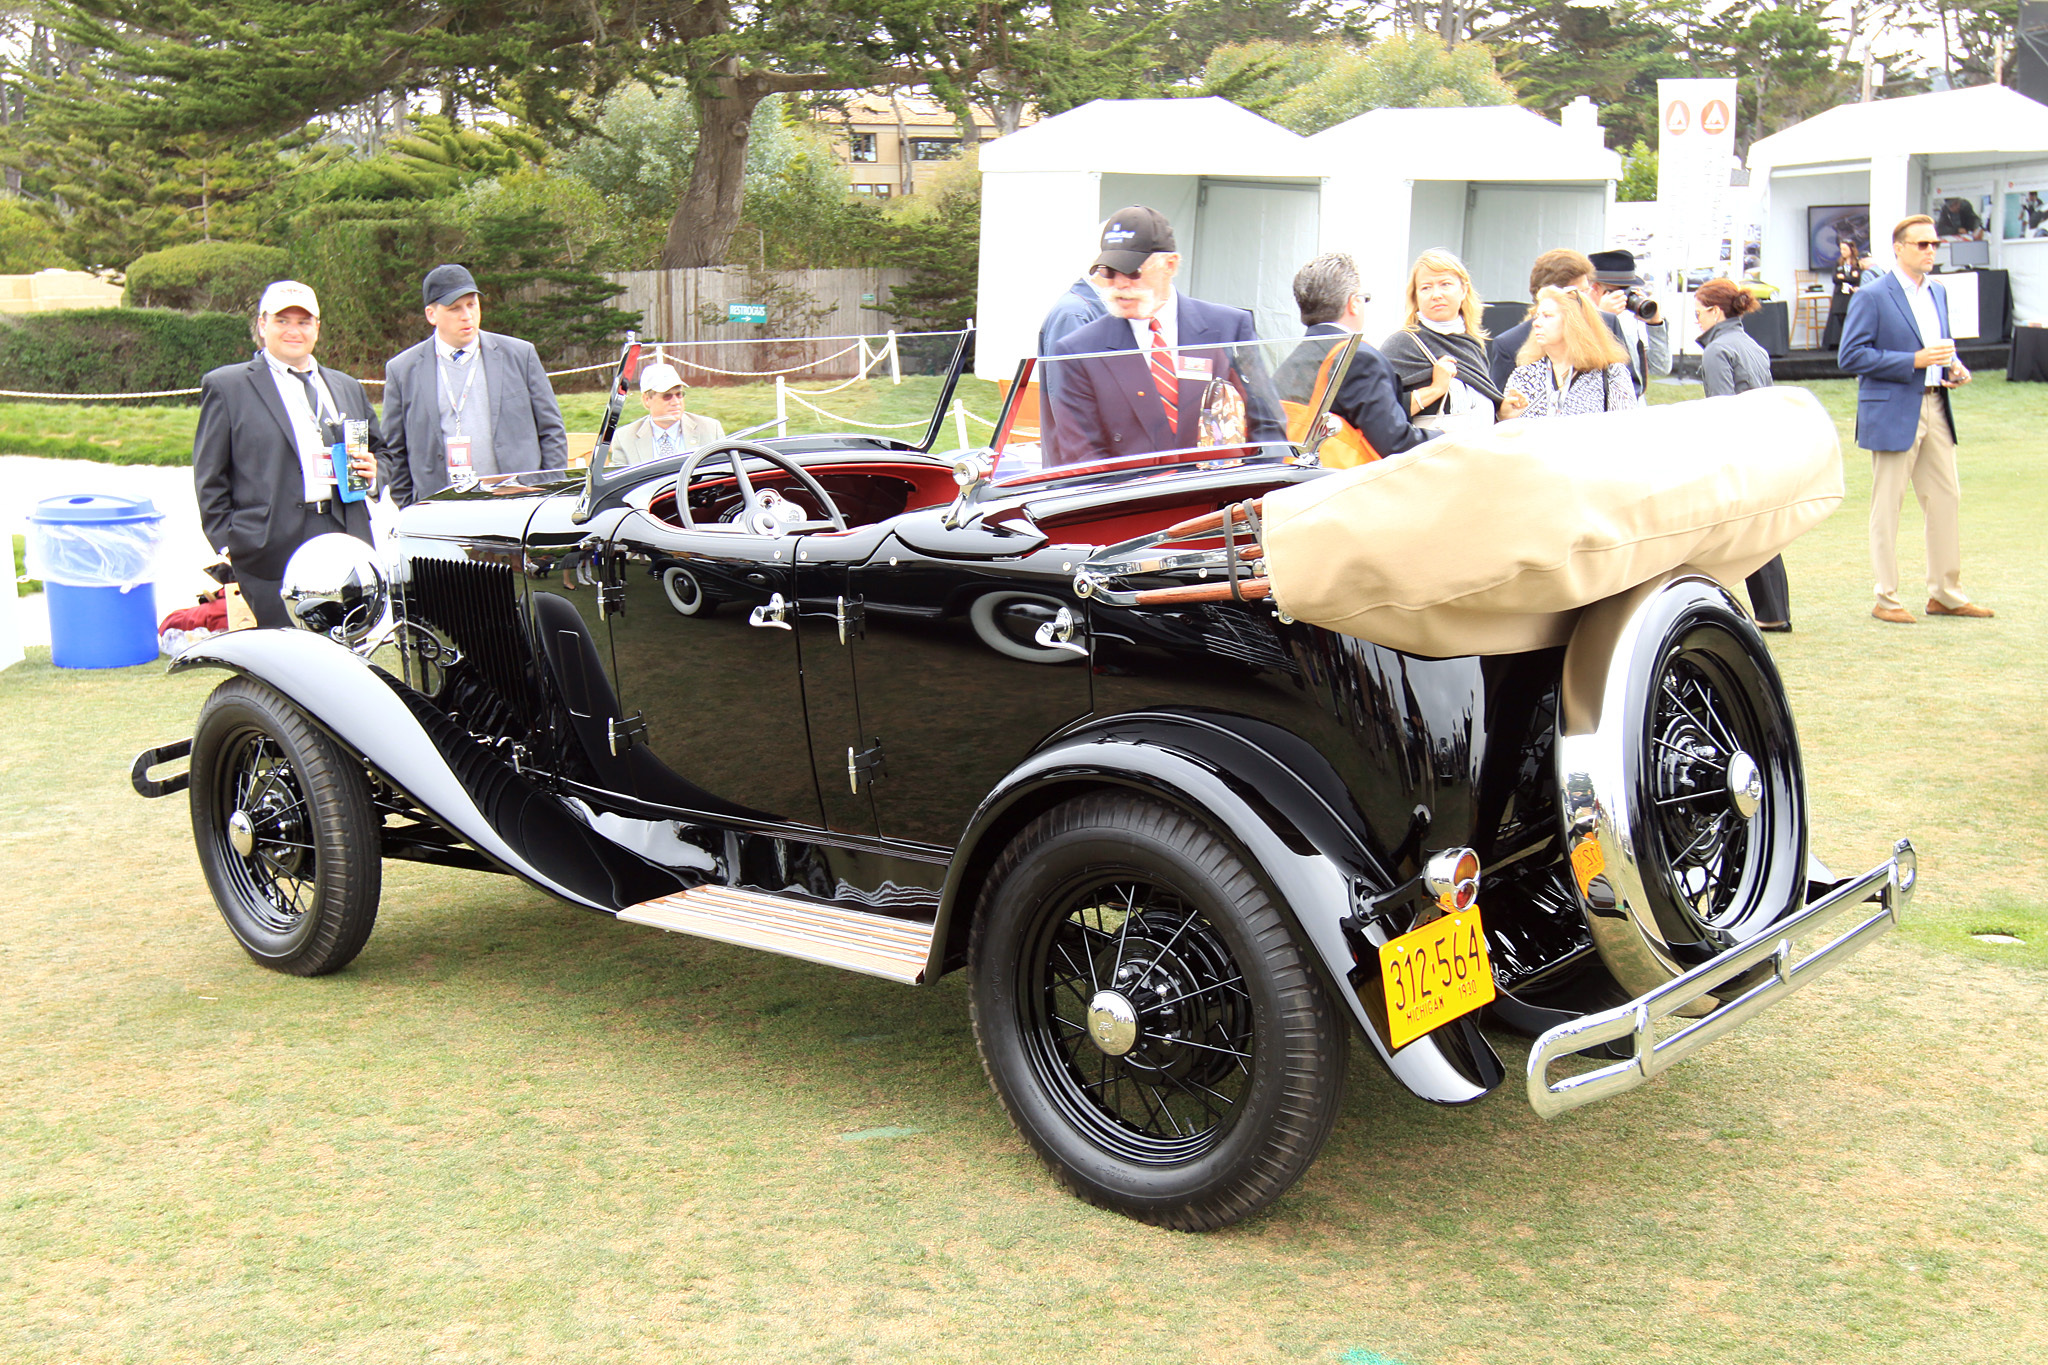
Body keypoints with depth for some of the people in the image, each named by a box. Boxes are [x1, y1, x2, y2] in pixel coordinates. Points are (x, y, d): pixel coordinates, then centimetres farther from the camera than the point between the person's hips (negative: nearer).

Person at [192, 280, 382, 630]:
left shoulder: (348, 388, 21)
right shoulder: (226, 386, 8)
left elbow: (380, 450, 31)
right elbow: (210, 479, 5)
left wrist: (373, 472, 6)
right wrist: (227, 545, -3)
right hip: (273, 548, -4)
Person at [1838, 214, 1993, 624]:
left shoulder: (1938, 293, 16)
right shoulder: (1871, 297, -8)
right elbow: (1850, 356, -15)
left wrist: (1953, 367, 4)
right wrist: (1914, 361, -19)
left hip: (1935, 409, 7)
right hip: (1892, 413, -7)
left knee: (1947, 500, 8)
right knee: (1887, 508, -1)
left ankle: (1945, 593, 18)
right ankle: (1886, 600, 7)